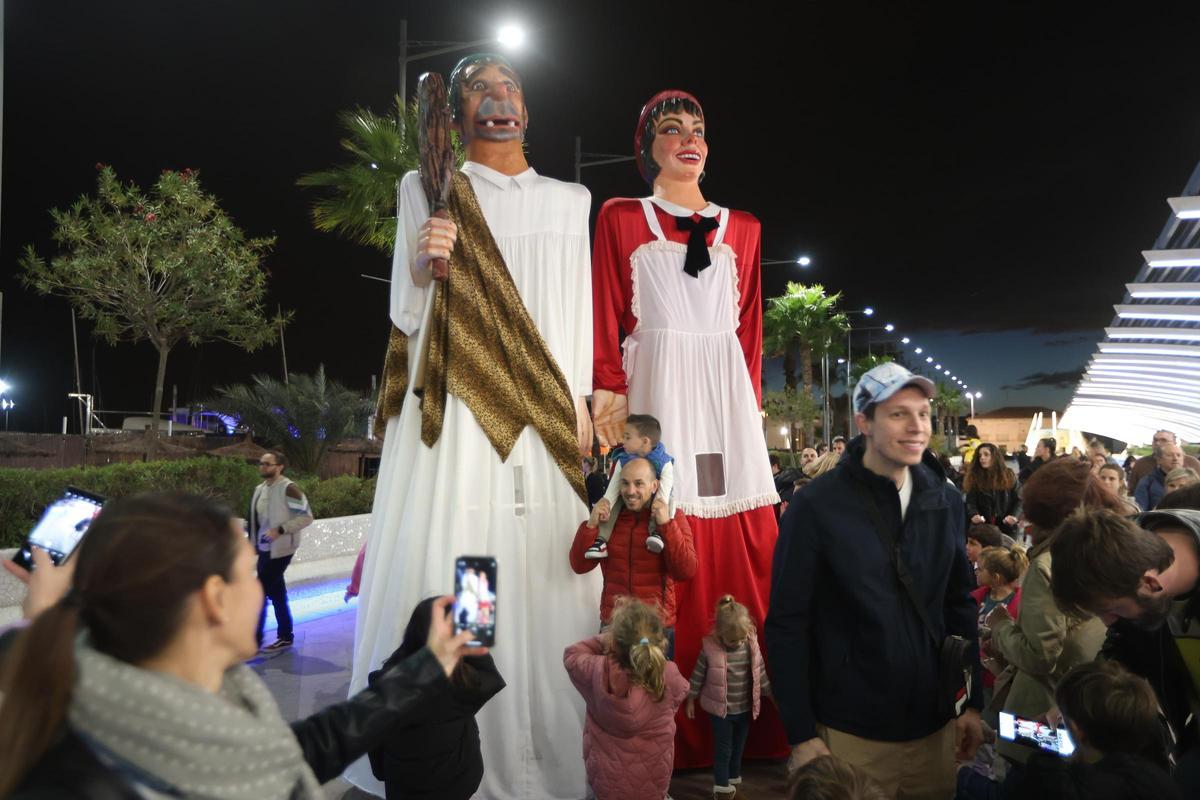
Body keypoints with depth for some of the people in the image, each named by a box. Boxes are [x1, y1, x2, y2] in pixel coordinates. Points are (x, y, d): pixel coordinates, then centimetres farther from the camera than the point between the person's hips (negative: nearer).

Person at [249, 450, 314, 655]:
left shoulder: (288, 489, -15)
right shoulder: (260, 489, 9)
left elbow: (307, 517, -17)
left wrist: (280, 530, -23)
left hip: (280, 549, -8)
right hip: (264, 548, 8)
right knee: (276, 593, 15)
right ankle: (285, 636, 25)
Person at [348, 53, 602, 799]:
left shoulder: (571, 200, 16)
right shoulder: (428, 188, 9)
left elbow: (580, 308, 13)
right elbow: (406, 316, 4)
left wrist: (579, 401, 4)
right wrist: (421, 264, -15)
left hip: (544, 416, 2)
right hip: (457, 410, -2)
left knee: (545, 575, 2)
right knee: (448, 570, -5)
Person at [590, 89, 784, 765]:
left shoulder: (742, 228, 19)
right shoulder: (621, 218, 10)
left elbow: (751, 325, 16)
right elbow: (607, 319, 3)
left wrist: (753, 400, 7)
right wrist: (610, 399, -8)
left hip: (727, 394, 3)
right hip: (657, 387, -3)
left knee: (746, 545, -2)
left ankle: (754, 724, 9)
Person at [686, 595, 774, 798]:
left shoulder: (752, 645, -11)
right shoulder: (709, 648, -20)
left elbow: (761, 674, 2)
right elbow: (698, 675, -8)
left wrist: (772, 695, 6)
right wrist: (690, 700, -1)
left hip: (745, 709, 4)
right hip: (720, 709, -4)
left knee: (738, 747, 19)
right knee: (723, 749, 6)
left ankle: (734, 781, 38)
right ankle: (721, 787, 22)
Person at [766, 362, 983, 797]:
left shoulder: (946, 501, 1)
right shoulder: (816, 505, -14)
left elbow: (960, 605, 10)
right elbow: (787, 623, -11)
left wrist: (972, 702, 9)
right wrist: (801, 734, -11)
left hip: (934, 726, 5)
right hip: (849, 734, -4)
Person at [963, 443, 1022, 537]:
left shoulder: (1008, 476, 4)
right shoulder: (973, 478, 1)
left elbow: (1018, 499, 4)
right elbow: (970, 502, -4)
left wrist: (1014, 516, -15)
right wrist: (974, 514, -25)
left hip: (1006, 527, 1)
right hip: (982, 528, -1)